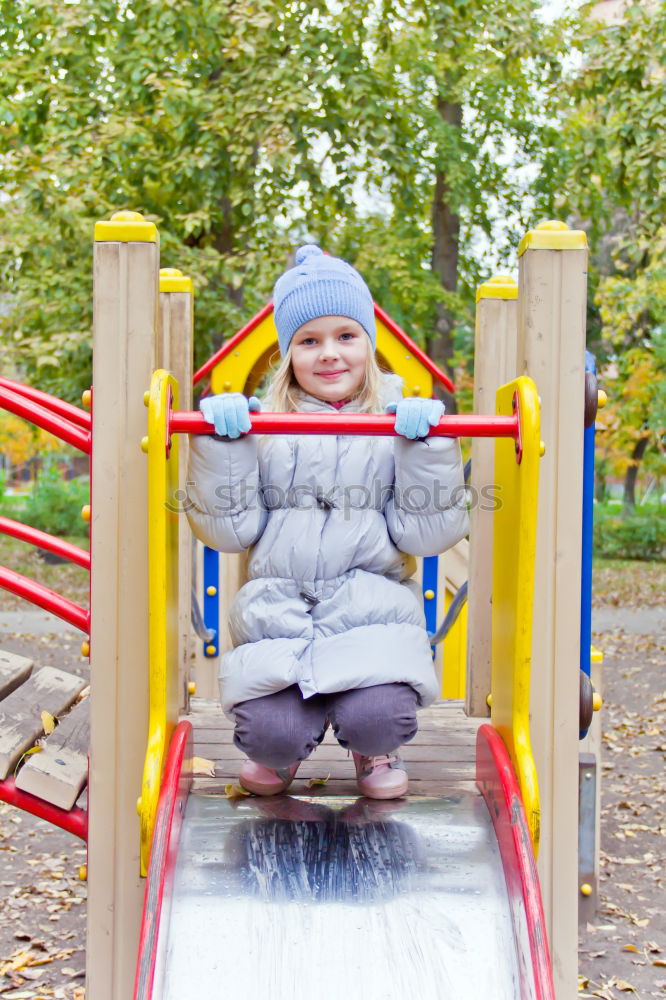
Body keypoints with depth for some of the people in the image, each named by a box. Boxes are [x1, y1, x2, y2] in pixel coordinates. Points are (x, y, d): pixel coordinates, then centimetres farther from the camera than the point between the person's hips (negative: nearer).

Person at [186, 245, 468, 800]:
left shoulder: (401, 420, 8)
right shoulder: (259, 421, 9)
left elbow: (427, 533, 1)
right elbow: (230, 531, 3)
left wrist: (429, 446, -10)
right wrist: (220, 443, -8)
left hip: (371, 604, 0)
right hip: (277, 606, 1)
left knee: (379, 718, -27)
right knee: (272, 733, -23)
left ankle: (373, 751, 14)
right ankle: (280, 751, 19)